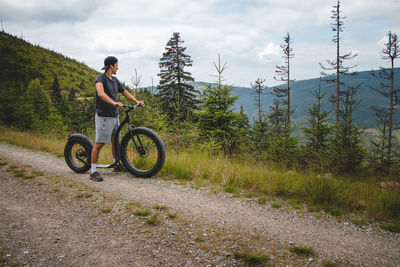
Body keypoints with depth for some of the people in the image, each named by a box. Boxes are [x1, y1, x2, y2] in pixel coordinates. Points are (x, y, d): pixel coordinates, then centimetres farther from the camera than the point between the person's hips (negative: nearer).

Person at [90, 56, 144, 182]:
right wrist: (114, 103, -43)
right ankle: (93, 171, -1)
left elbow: (125, 92, 20)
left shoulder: (115, 80, 14)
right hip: (103, 117, -8)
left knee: (115, 141, 18)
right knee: (99, 143, -8)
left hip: (114, 116, 8)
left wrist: (137, 101, 5)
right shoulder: (100, 78, -12)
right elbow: (100, 93, -30)